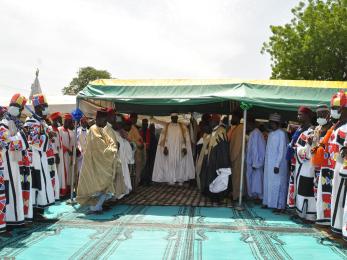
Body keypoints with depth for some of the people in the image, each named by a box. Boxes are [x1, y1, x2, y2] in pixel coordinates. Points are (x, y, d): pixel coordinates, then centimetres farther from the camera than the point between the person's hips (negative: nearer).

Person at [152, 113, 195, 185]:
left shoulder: (182, 127, 5)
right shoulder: (166, 127, 6)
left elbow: (186, 138, 0)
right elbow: (163, 138, 2)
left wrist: (184, 147, -12)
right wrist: (165, 147, -10)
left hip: (179, 150, 0)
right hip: (169, 150, 0)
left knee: (180, 165, 0)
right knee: (170, 164, -2)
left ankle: (180, 180, 8)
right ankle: (171, 180, 3)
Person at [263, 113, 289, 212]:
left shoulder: (281, 133, -12)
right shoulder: (271, 133, 12)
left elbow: (282, 151, -15)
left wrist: (277, 165, -18)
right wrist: (266, 162, 11)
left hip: (277, 164, -8)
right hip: (269, 164, 8)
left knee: (277, 184, -2)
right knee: (267, 183, 12)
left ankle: (279, 206, 5)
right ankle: (267, 202, 22)